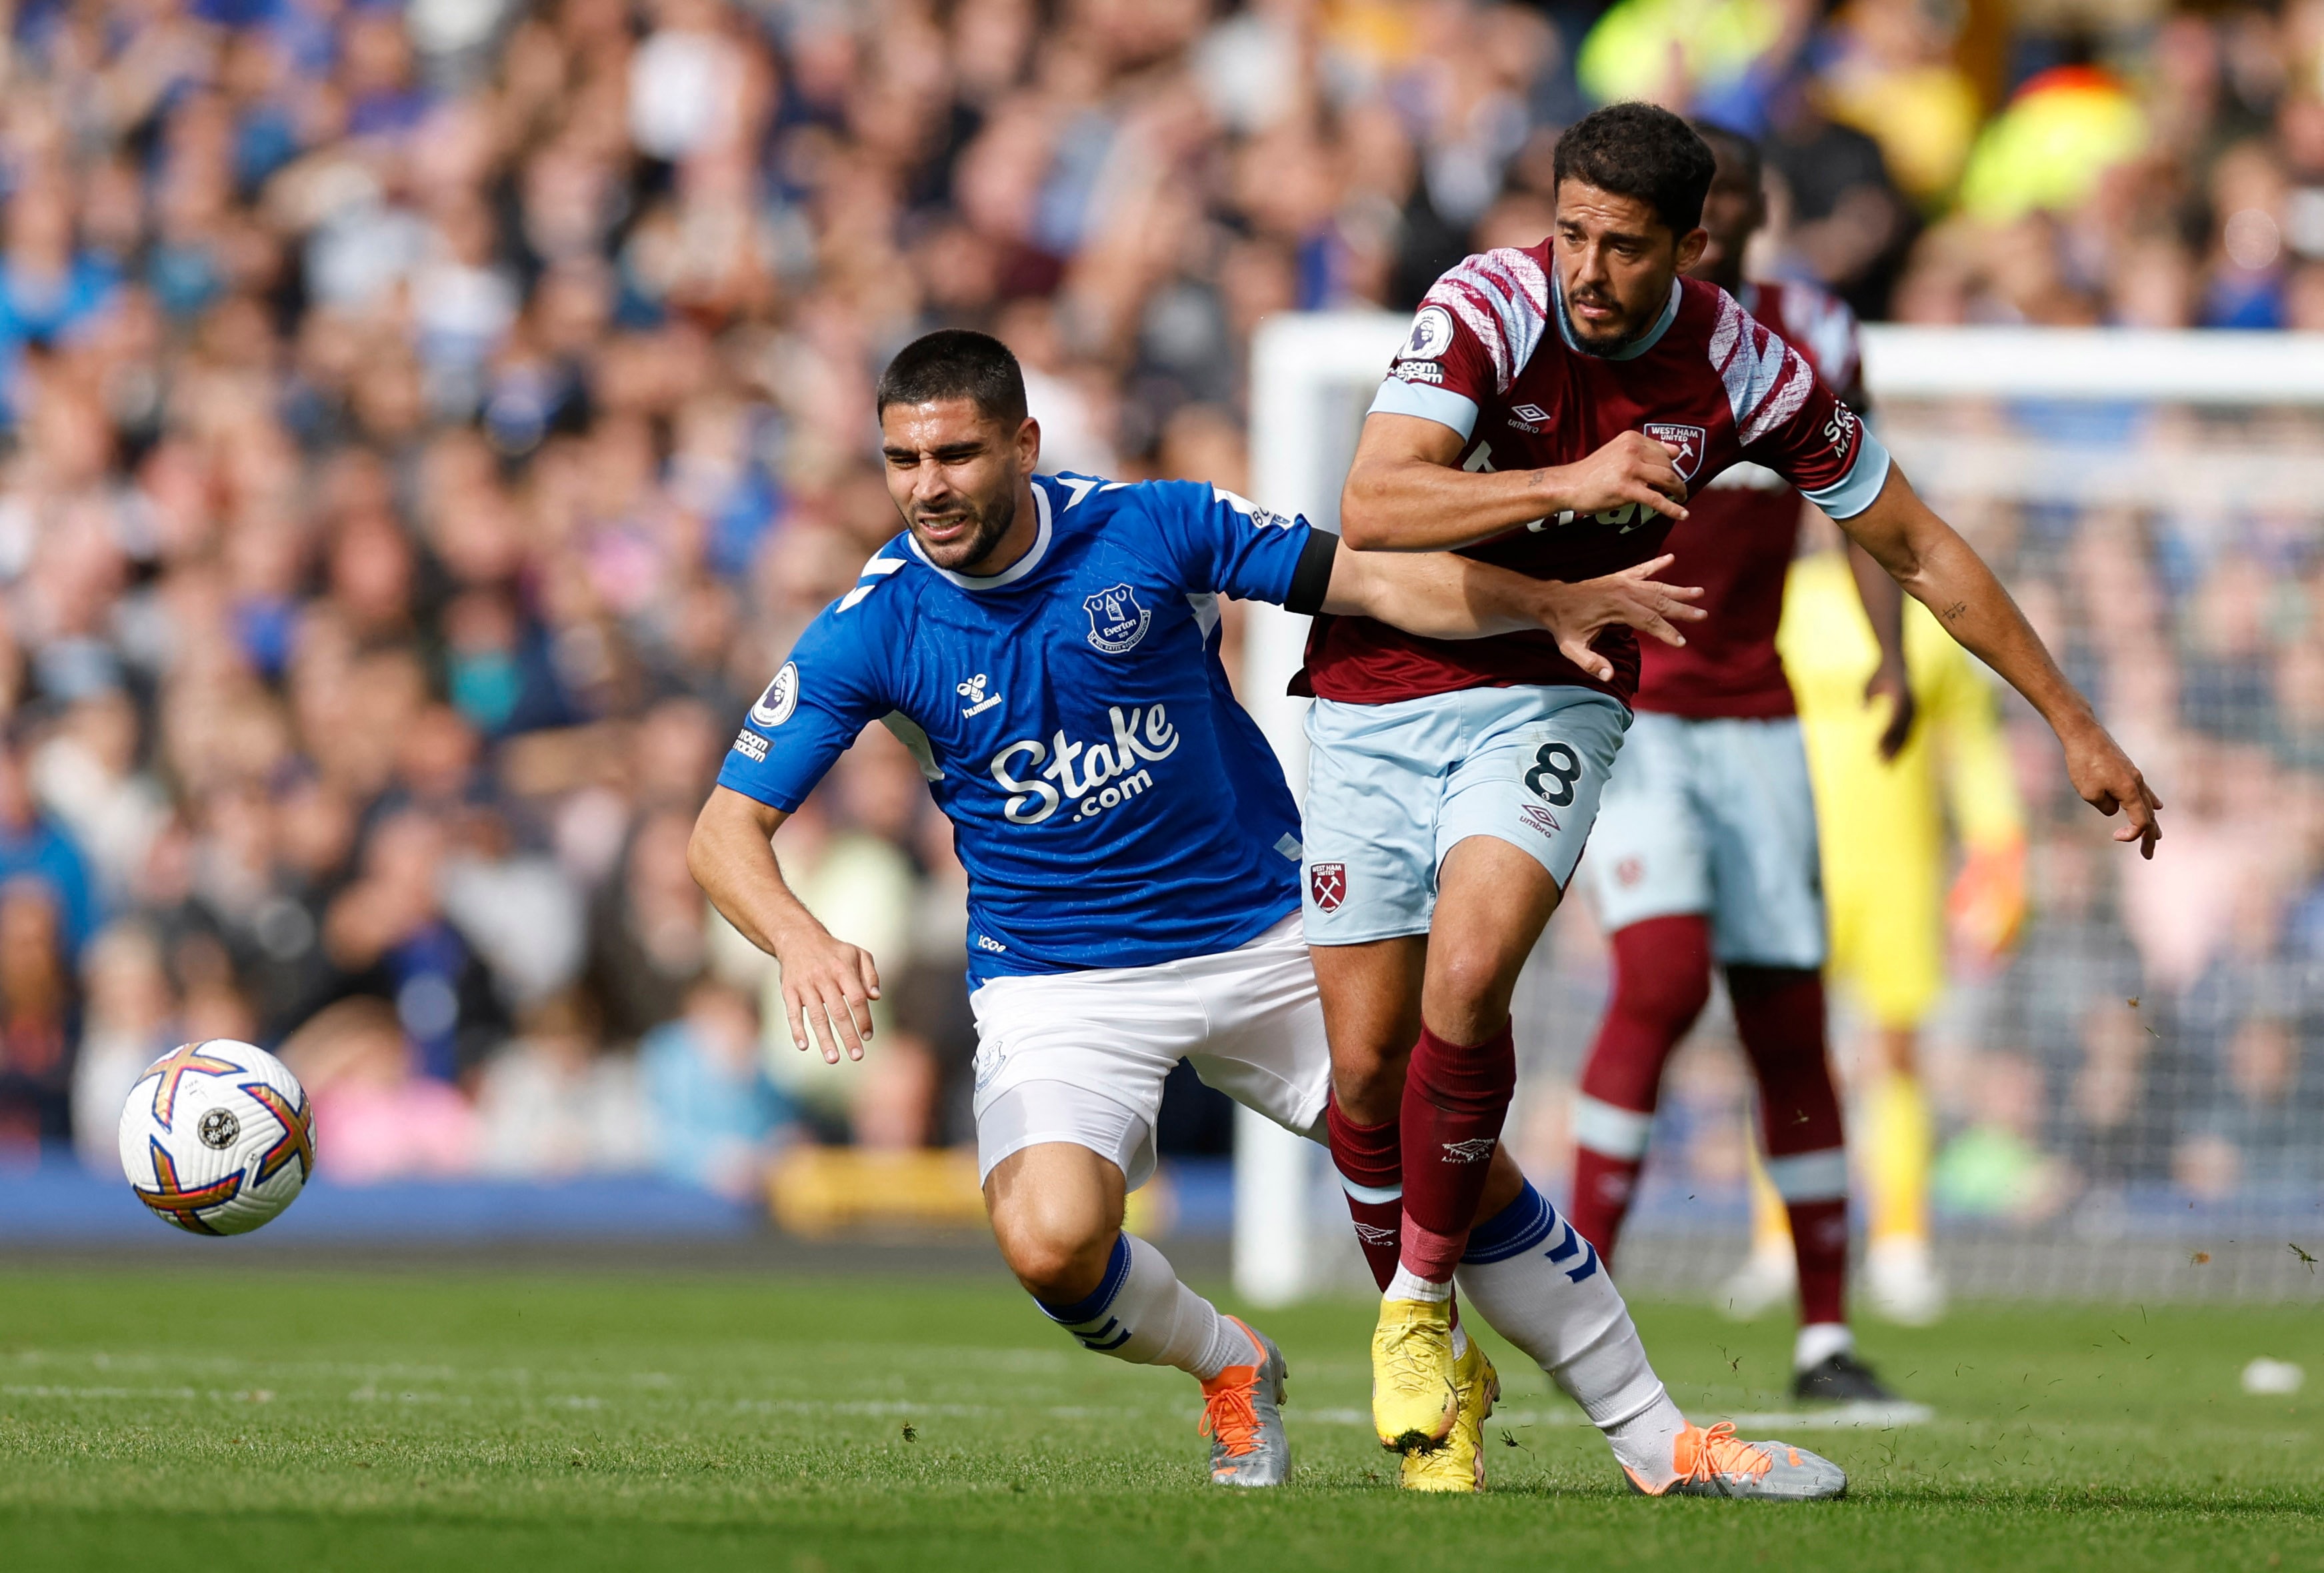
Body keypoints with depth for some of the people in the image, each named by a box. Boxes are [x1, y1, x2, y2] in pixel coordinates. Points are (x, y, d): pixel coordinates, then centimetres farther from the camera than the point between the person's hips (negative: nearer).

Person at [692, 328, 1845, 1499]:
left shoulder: (1152, 528, -11)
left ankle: (1654, 1440, 15)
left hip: (1264, 933, 1)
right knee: (1051, 1243, -26)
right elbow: (726, 830, -13)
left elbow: (1376, 581, -5)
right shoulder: (870, 632, -12)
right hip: (1055, 988, -1)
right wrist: (800, 942, -34)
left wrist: (1550, 604, -20)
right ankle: (1226, 1366, 7)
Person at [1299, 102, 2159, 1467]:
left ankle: (1425, 1307, -8)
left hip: (1552, 700, 0)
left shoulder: (1749, 372, -10)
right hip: (1380, 695, 0)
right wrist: (1572, 481, -37)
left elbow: (1920, 550, 1)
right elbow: (1372, 507, -27)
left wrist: (2075, 725, 4)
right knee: (1367, 1065, -2)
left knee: (1467, 980, -26)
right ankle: (1433, 1374, 19)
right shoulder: (1489, 308, -17)